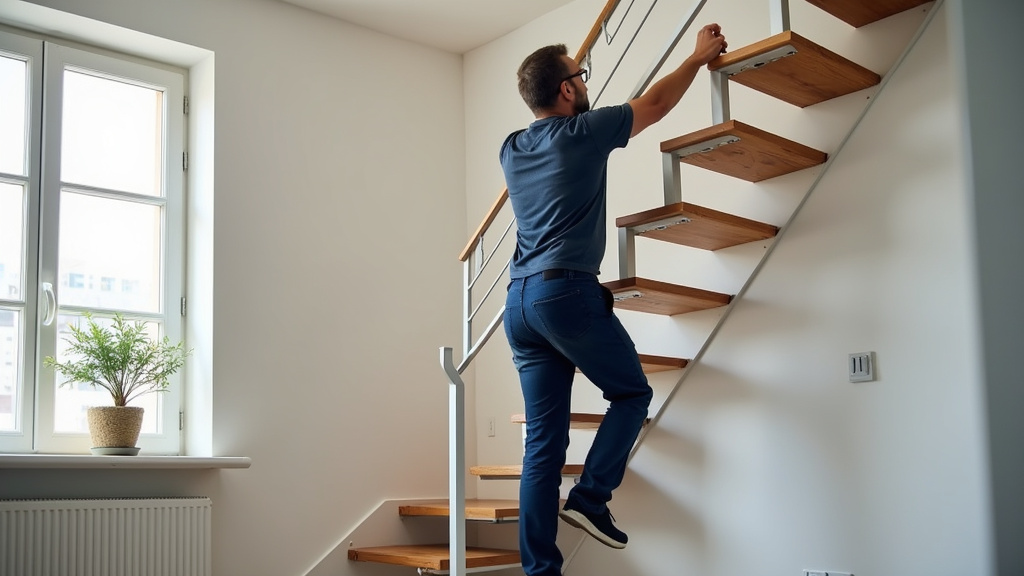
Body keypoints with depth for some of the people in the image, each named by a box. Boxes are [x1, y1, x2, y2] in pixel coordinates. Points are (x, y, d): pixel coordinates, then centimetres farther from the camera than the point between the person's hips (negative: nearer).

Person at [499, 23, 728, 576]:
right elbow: (654, 104, 12)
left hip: (518, 303, 7)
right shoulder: (582, 133, -2)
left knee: (543, 439, 6)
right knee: (632, 393, 13)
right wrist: (699, 56, 27)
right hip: (567, 292, -7)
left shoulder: (511, 150, 15)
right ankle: (589, 497, -2)